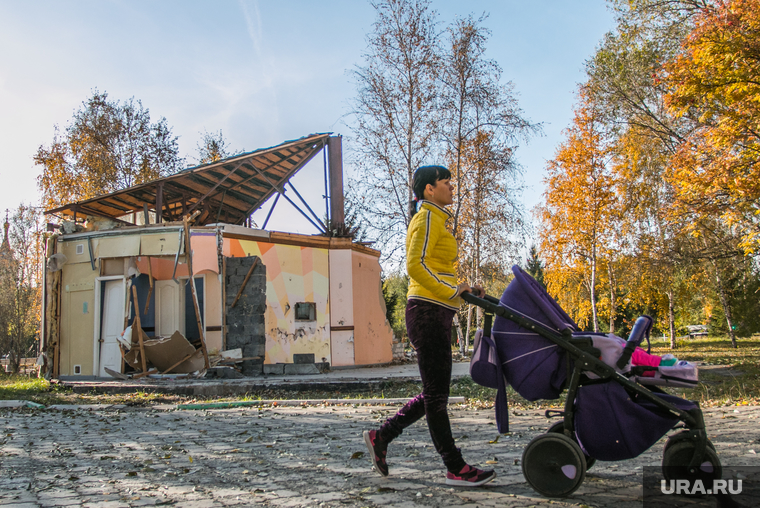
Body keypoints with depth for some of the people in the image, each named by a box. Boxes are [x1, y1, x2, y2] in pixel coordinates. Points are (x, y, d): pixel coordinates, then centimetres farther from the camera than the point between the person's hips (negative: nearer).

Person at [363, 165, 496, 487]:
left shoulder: (436, 221, 24)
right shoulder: (427, 219, -7)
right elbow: (415, 267, -20)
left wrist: (465, 289, 10)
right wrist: (452, 291, -20)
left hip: (435, 315, 10)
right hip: (428, 312, -10)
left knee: (435, 393, 11)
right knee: (436, 394, -3)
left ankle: (380, 436, 18)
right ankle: (455, 468, 3)